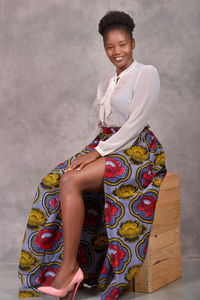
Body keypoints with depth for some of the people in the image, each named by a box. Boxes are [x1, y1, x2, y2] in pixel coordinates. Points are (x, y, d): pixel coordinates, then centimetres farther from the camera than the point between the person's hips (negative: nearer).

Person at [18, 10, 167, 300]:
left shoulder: (146, 73, -4)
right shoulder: (105, 83, 20)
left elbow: (136, 123, -13)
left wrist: (98, 152, -17)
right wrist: (92, 153, -1)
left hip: (136, 149, -7)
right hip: (104, 147, 7)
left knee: (71, 182, -29)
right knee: (54, 183, -17)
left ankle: (69, 267, -24)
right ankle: (65, 267, -20)